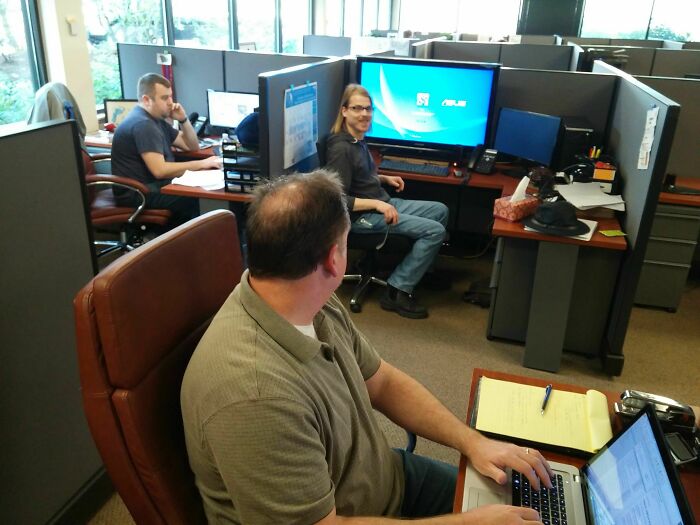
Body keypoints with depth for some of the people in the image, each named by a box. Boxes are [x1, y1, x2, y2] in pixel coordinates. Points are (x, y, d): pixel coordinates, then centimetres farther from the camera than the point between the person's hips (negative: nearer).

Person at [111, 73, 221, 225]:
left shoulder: (155, 119, 13)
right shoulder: (142, 124, -19)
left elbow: (192, 147, 17)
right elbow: (159, 170, -29)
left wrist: (183, 119, 0)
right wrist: (201, 164, -24)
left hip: (152, 184, 10)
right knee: (192, 198, -23)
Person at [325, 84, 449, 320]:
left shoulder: (358, 140, 8)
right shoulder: (341, 148, -21)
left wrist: (384, 179, 12)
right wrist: (377, 204, -28)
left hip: (382, 203, 10)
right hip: (363, 216, -10)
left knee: (440, 210, 14)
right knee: (435, 231, -17)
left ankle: (423, 267, 25)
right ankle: (396, 292, -10)